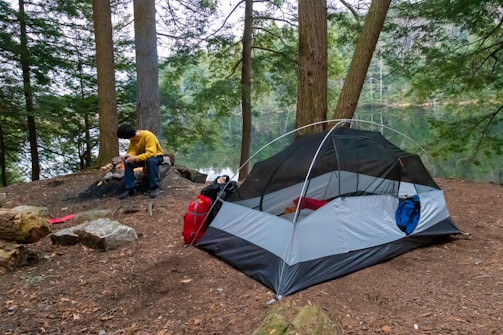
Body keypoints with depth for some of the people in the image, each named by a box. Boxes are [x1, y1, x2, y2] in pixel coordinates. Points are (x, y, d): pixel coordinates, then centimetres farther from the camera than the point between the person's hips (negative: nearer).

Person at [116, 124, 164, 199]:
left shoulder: (148, 135, -29)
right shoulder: (133, 138, -8)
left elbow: (151, 153, -36)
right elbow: (133, 150, -8)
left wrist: (135, 158, -41)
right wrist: (128, 155, -31)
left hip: (156, 156, -6)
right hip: (143, 156, 6)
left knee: (151, 161, -40)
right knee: (128, 162, -16)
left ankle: (154, 187, -29)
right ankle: (129, 188, -14)